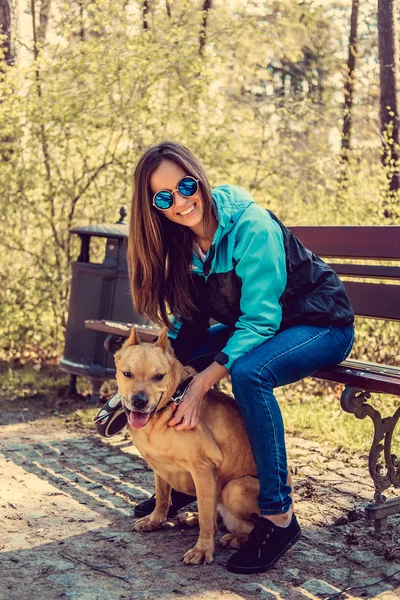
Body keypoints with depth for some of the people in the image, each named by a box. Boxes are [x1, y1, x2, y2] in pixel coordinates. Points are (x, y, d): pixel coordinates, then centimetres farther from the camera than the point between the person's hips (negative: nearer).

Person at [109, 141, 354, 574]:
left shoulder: (251, 227, -27)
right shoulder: (183, 242, -5)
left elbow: (260, 321, -29)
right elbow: (188, 320, 0)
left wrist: (201, 383, -34)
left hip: (320, 325, -7)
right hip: (253, 325, 8)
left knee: (246, 373, -36)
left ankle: (278, 517, -25)